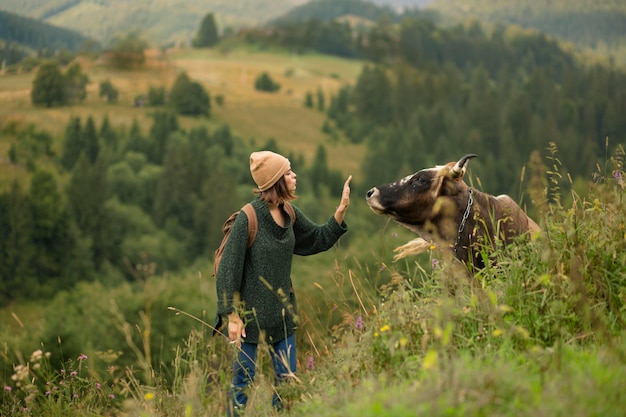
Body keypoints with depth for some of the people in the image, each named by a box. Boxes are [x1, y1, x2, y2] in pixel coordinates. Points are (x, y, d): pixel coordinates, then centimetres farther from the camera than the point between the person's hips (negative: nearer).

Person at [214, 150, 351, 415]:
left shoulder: (289, 214, 1)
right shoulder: (249, 217, -19)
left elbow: (319, 239, 15)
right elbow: (229, 268, -16)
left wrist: (342, 209, 2)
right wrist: (232, 316, -17)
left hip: (282, 311, 7)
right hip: (251, 312, -7)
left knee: (287, 379, 10)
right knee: (243, 380, 3)